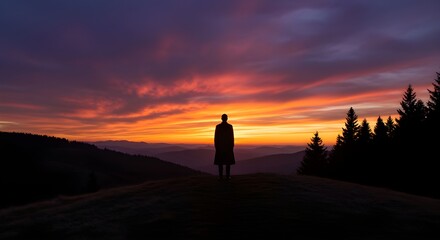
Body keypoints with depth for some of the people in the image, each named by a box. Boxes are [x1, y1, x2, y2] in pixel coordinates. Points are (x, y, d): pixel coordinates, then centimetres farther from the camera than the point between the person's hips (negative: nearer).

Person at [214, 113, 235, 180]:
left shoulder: (218, 126, -3)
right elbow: (232, 137, -3)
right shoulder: (230, 126, -3)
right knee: (228, 161, 4)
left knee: (220, 161, 4)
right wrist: (232, 146, 4)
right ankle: (228, 176, 2)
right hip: (228, 145, 0)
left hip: (220, 145, 0)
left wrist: (216, 146, 4)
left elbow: (216, 137, -3)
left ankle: (221, 176, 1)